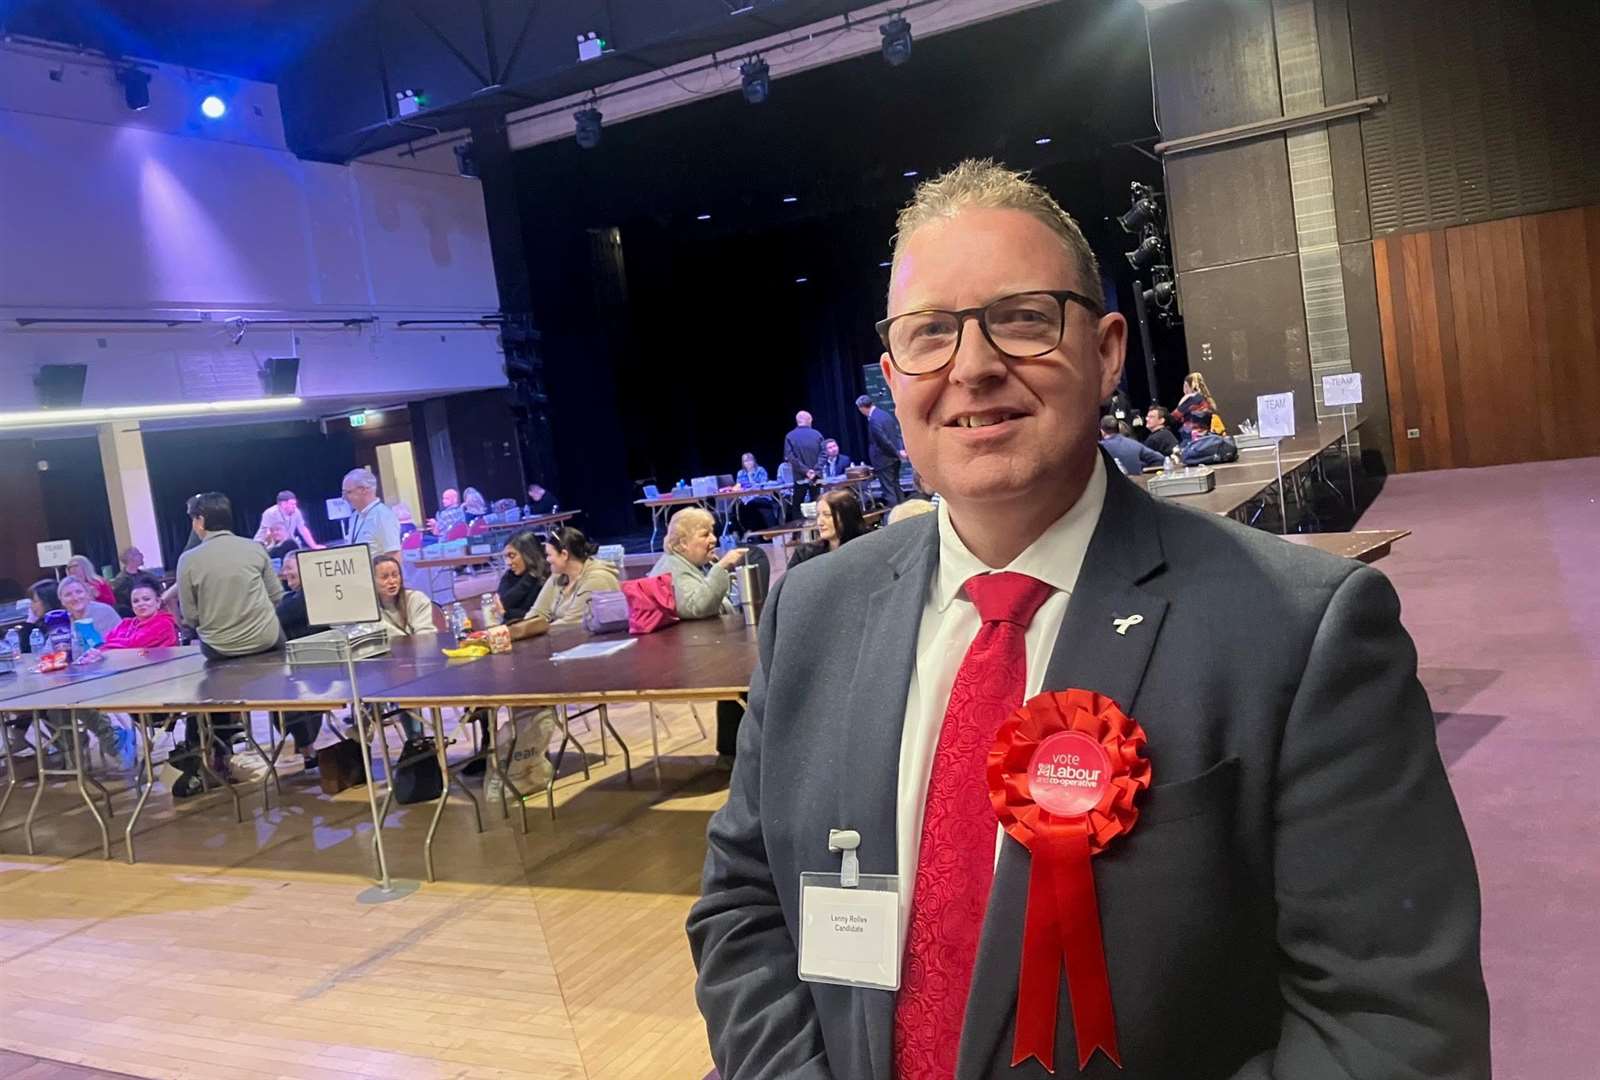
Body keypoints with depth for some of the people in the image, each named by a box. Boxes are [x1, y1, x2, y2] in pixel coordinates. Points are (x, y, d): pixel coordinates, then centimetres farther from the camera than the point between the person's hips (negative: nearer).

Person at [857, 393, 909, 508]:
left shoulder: (873, 420, -20)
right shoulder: (886, 413, 8)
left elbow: (884, 441, -22)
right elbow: (898, 431, 8)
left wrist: (897, 453, -11)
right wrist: (901, 449, 0)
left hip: (884, 459, -9)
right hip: (894, 458, 9)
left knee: (889, 491, -2)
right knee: (896, 487, 17)